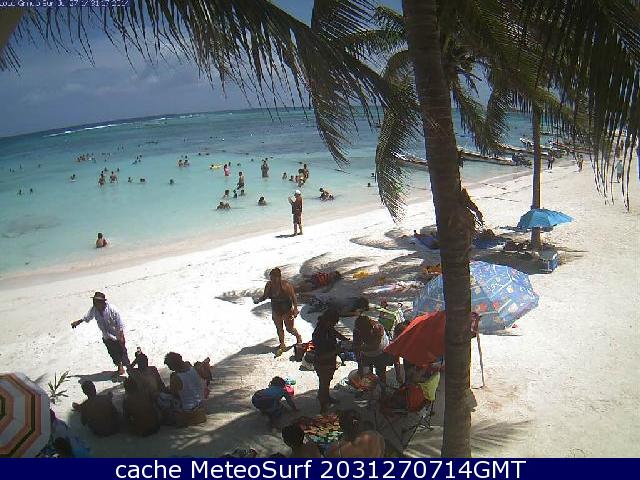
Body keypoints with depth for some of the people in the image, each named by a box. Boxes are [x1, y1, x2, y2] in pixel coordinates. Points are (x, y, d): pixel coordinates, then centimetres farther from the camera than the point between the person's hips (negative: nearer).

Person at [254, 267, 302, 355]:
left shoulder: (286, 285, -26)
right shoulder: (269, 285, -13)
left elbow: (293, 297, -16)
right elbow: (265, 296, 1)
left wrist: (295, 309, -18)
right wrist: (258, 300, -18)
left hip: (287, 310, -4)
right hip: (276, 311, 4)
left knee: (289, 329, 10)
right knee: (279, 329, 13)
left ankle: (298, 337, 42)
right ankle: (282, 346, 33)